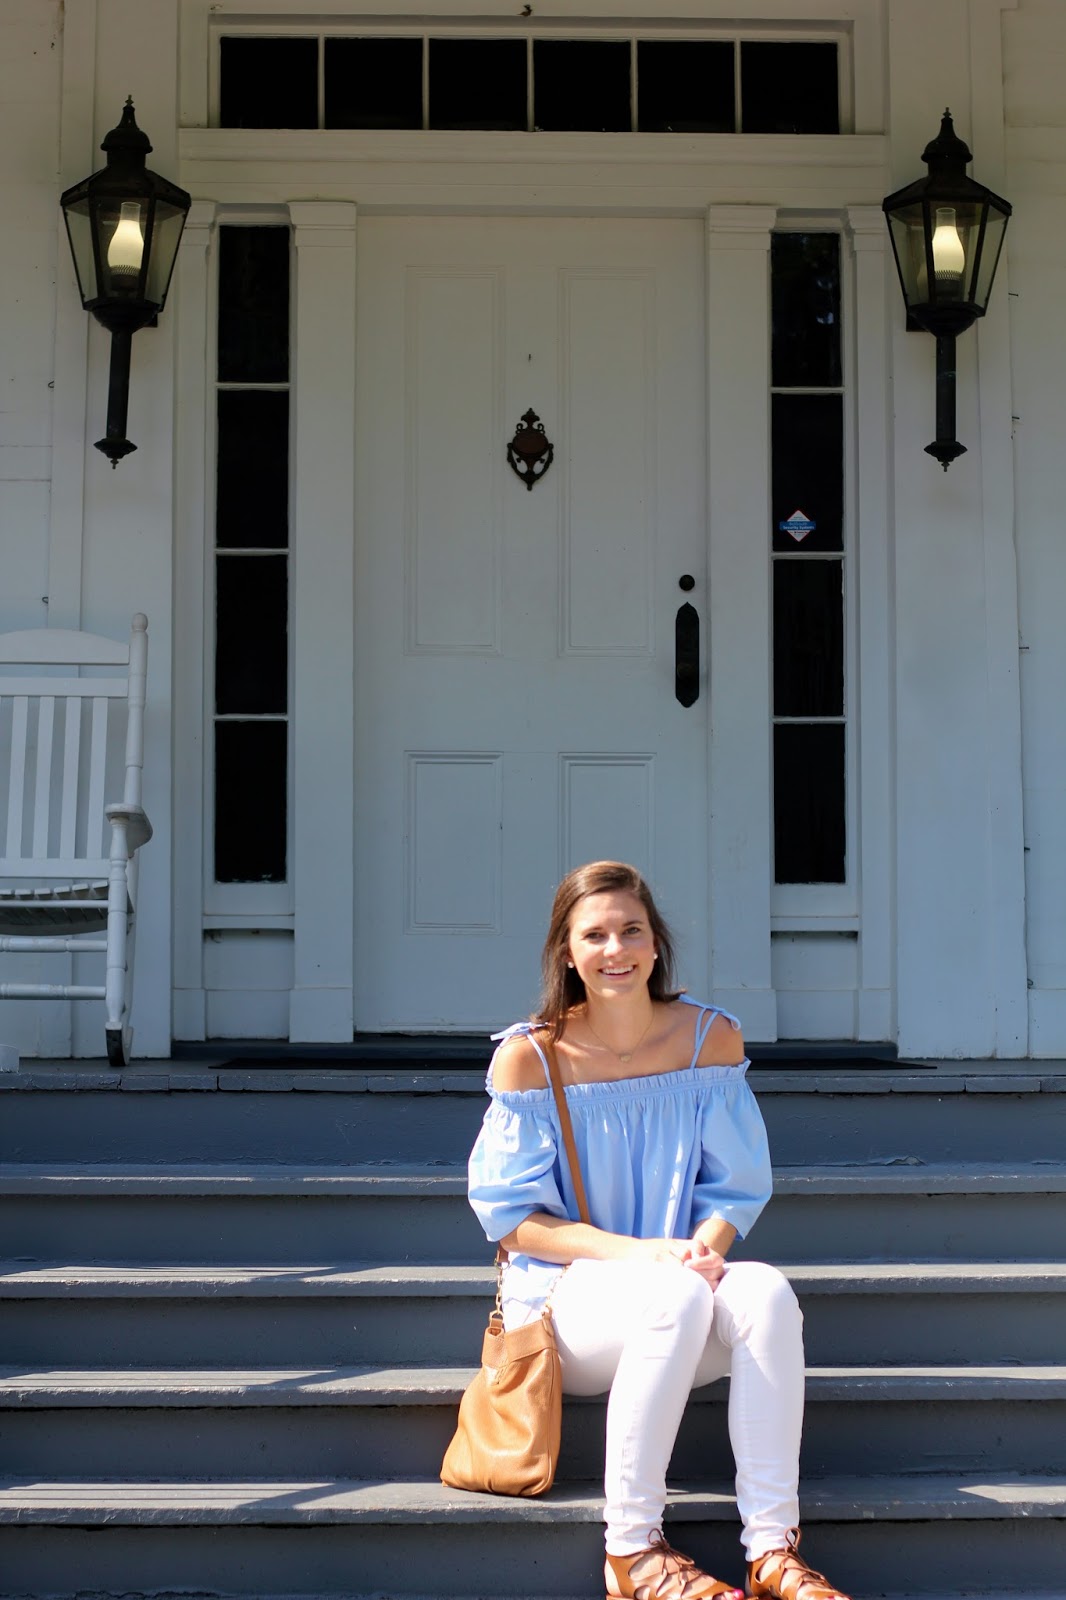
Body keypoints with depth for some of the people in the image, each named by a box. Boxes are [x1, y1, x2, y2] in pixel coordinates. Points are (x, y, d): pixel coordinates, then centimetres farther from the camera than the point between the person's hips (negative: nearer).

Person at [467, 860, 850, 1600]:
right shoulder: (529, 1057, -7)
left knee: (767, 1293, -30)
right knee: (679, 1298, -35)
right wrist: (640, 1253, -20)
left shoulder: (711, 1038, 1)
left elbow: (736, 1188, 6)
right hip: (565, 1296, -3)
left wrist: (706, 1247, -18)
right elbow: (514, 1220, -6)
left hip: (682, 1282, 3)